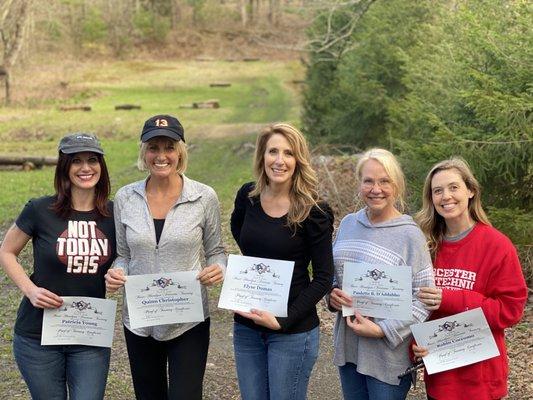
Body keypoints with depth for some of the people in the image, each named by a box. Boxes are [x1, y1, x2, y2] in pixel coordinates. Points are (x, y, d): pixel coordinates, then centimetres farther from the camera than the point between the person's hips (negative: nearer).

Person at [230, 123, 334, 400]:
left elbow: (323, 277, -11)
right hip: (246, 326, 5)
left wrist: (284, 321, -17)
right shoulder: (248, 196, -1)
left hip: (292, 331, -4)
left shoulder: (313, 211, -13)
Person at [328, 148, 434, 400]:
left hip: (389, 355, -5)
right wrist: (331, 294, -5)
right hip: (347, 348, 5)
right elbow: (331, 273, 16)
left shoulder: (410, 235, -12)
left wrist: (382, 330, -19)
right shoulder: (348, 224, 4)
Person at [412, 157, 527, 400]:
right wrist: (415, 343, -13)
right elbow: (419, 304, 6)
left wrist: (449, 300, -22)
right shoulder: (428, 244, 1)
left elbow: (511, 309, -13)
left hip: (479, 374, -4)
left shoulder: (497, 245, -11)